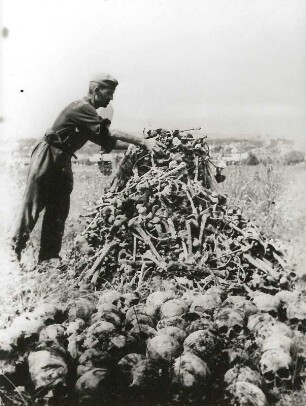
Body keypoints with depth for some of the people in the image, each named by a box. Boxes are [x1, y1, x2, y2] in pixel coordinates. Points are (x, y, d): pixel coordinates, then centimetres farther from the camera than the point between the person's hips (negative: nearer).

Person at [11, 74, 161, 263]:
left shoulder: (89, 111, 12)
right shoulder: (82, 108, -18)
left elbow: (106, 142, 9)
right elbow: (110, 134, -26)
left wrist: (140, 144, -2)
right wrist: (144, 142, -28)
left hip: (62, 162, 9)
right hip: (46, 158, -9)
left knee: (59, 210, 6)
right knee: (33, 206, -3)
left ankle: (50, 256, 12)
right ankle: (15, 250, 10)